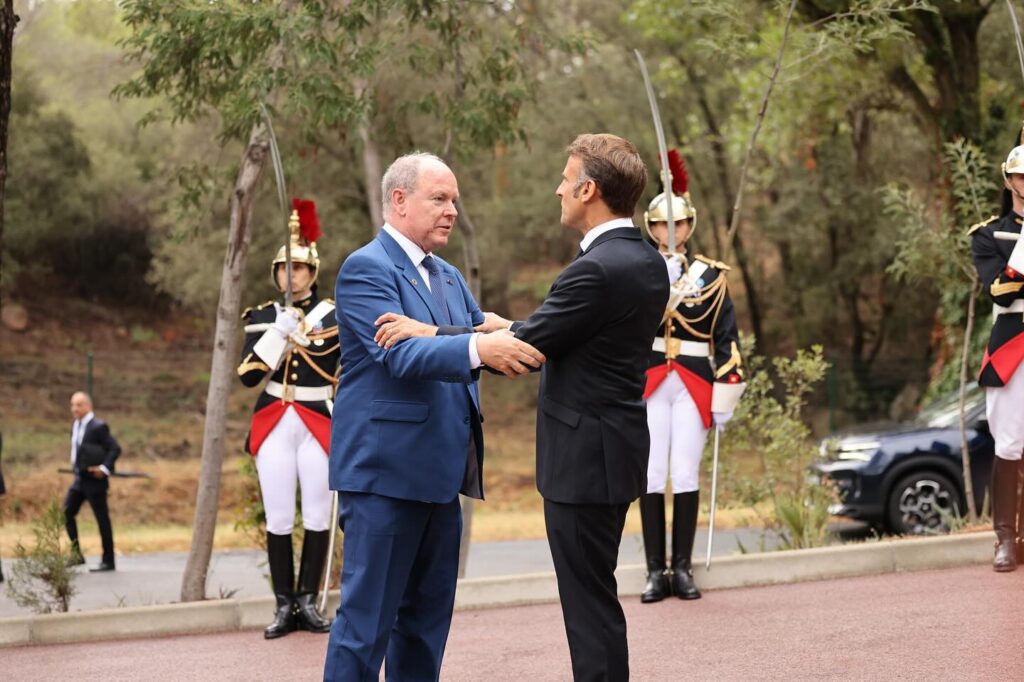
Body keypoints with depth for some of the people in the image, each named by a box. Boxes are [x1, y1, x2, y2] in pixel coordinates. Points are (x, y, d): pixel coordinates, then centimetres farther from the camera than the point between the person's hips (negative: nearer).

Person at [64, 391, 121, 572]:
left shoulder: (98, 426, -15)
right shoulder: (76, 425, 11)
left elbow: (115, 449, -17)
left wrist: (104, 468, -23)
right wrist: (75, 464, 11)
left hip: (94, 481, -9)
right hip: (80, 479, 9)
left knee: (102, 519, -1)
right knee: (66, 513, 3)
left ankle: (108, 561, 6)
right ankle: (76, 554, 11)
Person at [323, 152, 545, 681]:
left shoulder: (449, 277, 18)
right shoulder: (366, 269, -10)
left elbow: (485, 338, 11)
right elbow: (401, 354, -24)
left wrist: (525, 347, -11)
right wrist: (479, 348, -39)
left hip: (438, 472, 9)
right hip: (386, 469, -9)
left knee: (427, 615, 13)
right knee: (368, 616, -6)